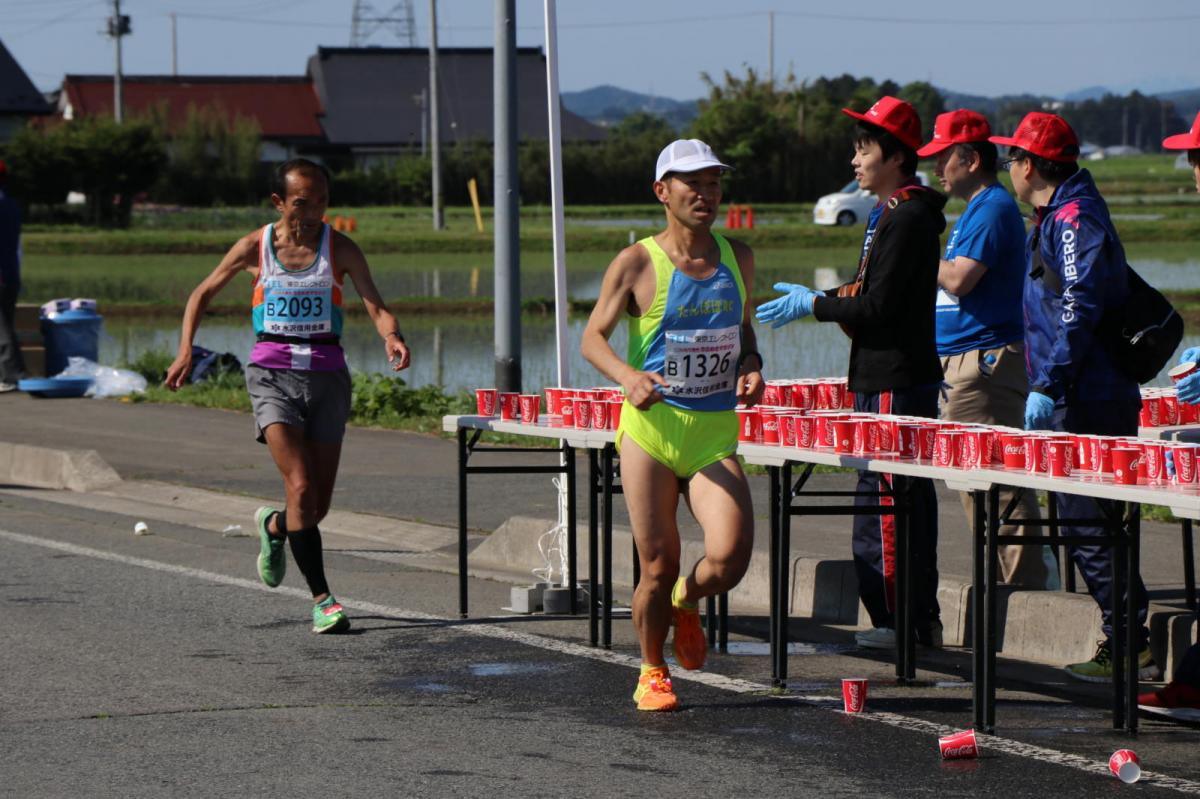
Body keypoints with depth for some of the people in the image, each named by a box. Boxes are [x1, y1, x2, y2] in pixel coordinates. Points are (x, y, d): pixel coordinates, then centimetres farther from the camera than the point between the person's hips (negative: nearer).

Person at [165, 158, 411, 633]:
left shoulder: (340, 249, 1)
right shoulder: (254, 248, 2)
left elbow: (375, 307, -10)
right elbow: (203, 293, 14)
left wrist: (392, 337, -32)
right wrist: (185, 351, 3)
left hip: (326, 374, 2)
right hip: (272, 374, -2)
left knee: (319, 504, 7)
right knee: (301, 487, -19)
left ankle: (272, 526, 43)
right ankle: (321, 599, -16)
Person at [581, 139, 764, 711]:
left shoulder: (738, 259, 9)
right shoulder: (637, 264, -4)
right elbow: (593, 337, -3)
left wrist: (750, 363, 2)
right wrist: (628, 376, -23)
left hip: (716, 433, 3)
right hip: (650, 427, -3)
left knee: (729, 558, -16)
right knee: (658, 568, -1)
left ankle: (687, 601, 20)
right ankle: (652, 672, 24)